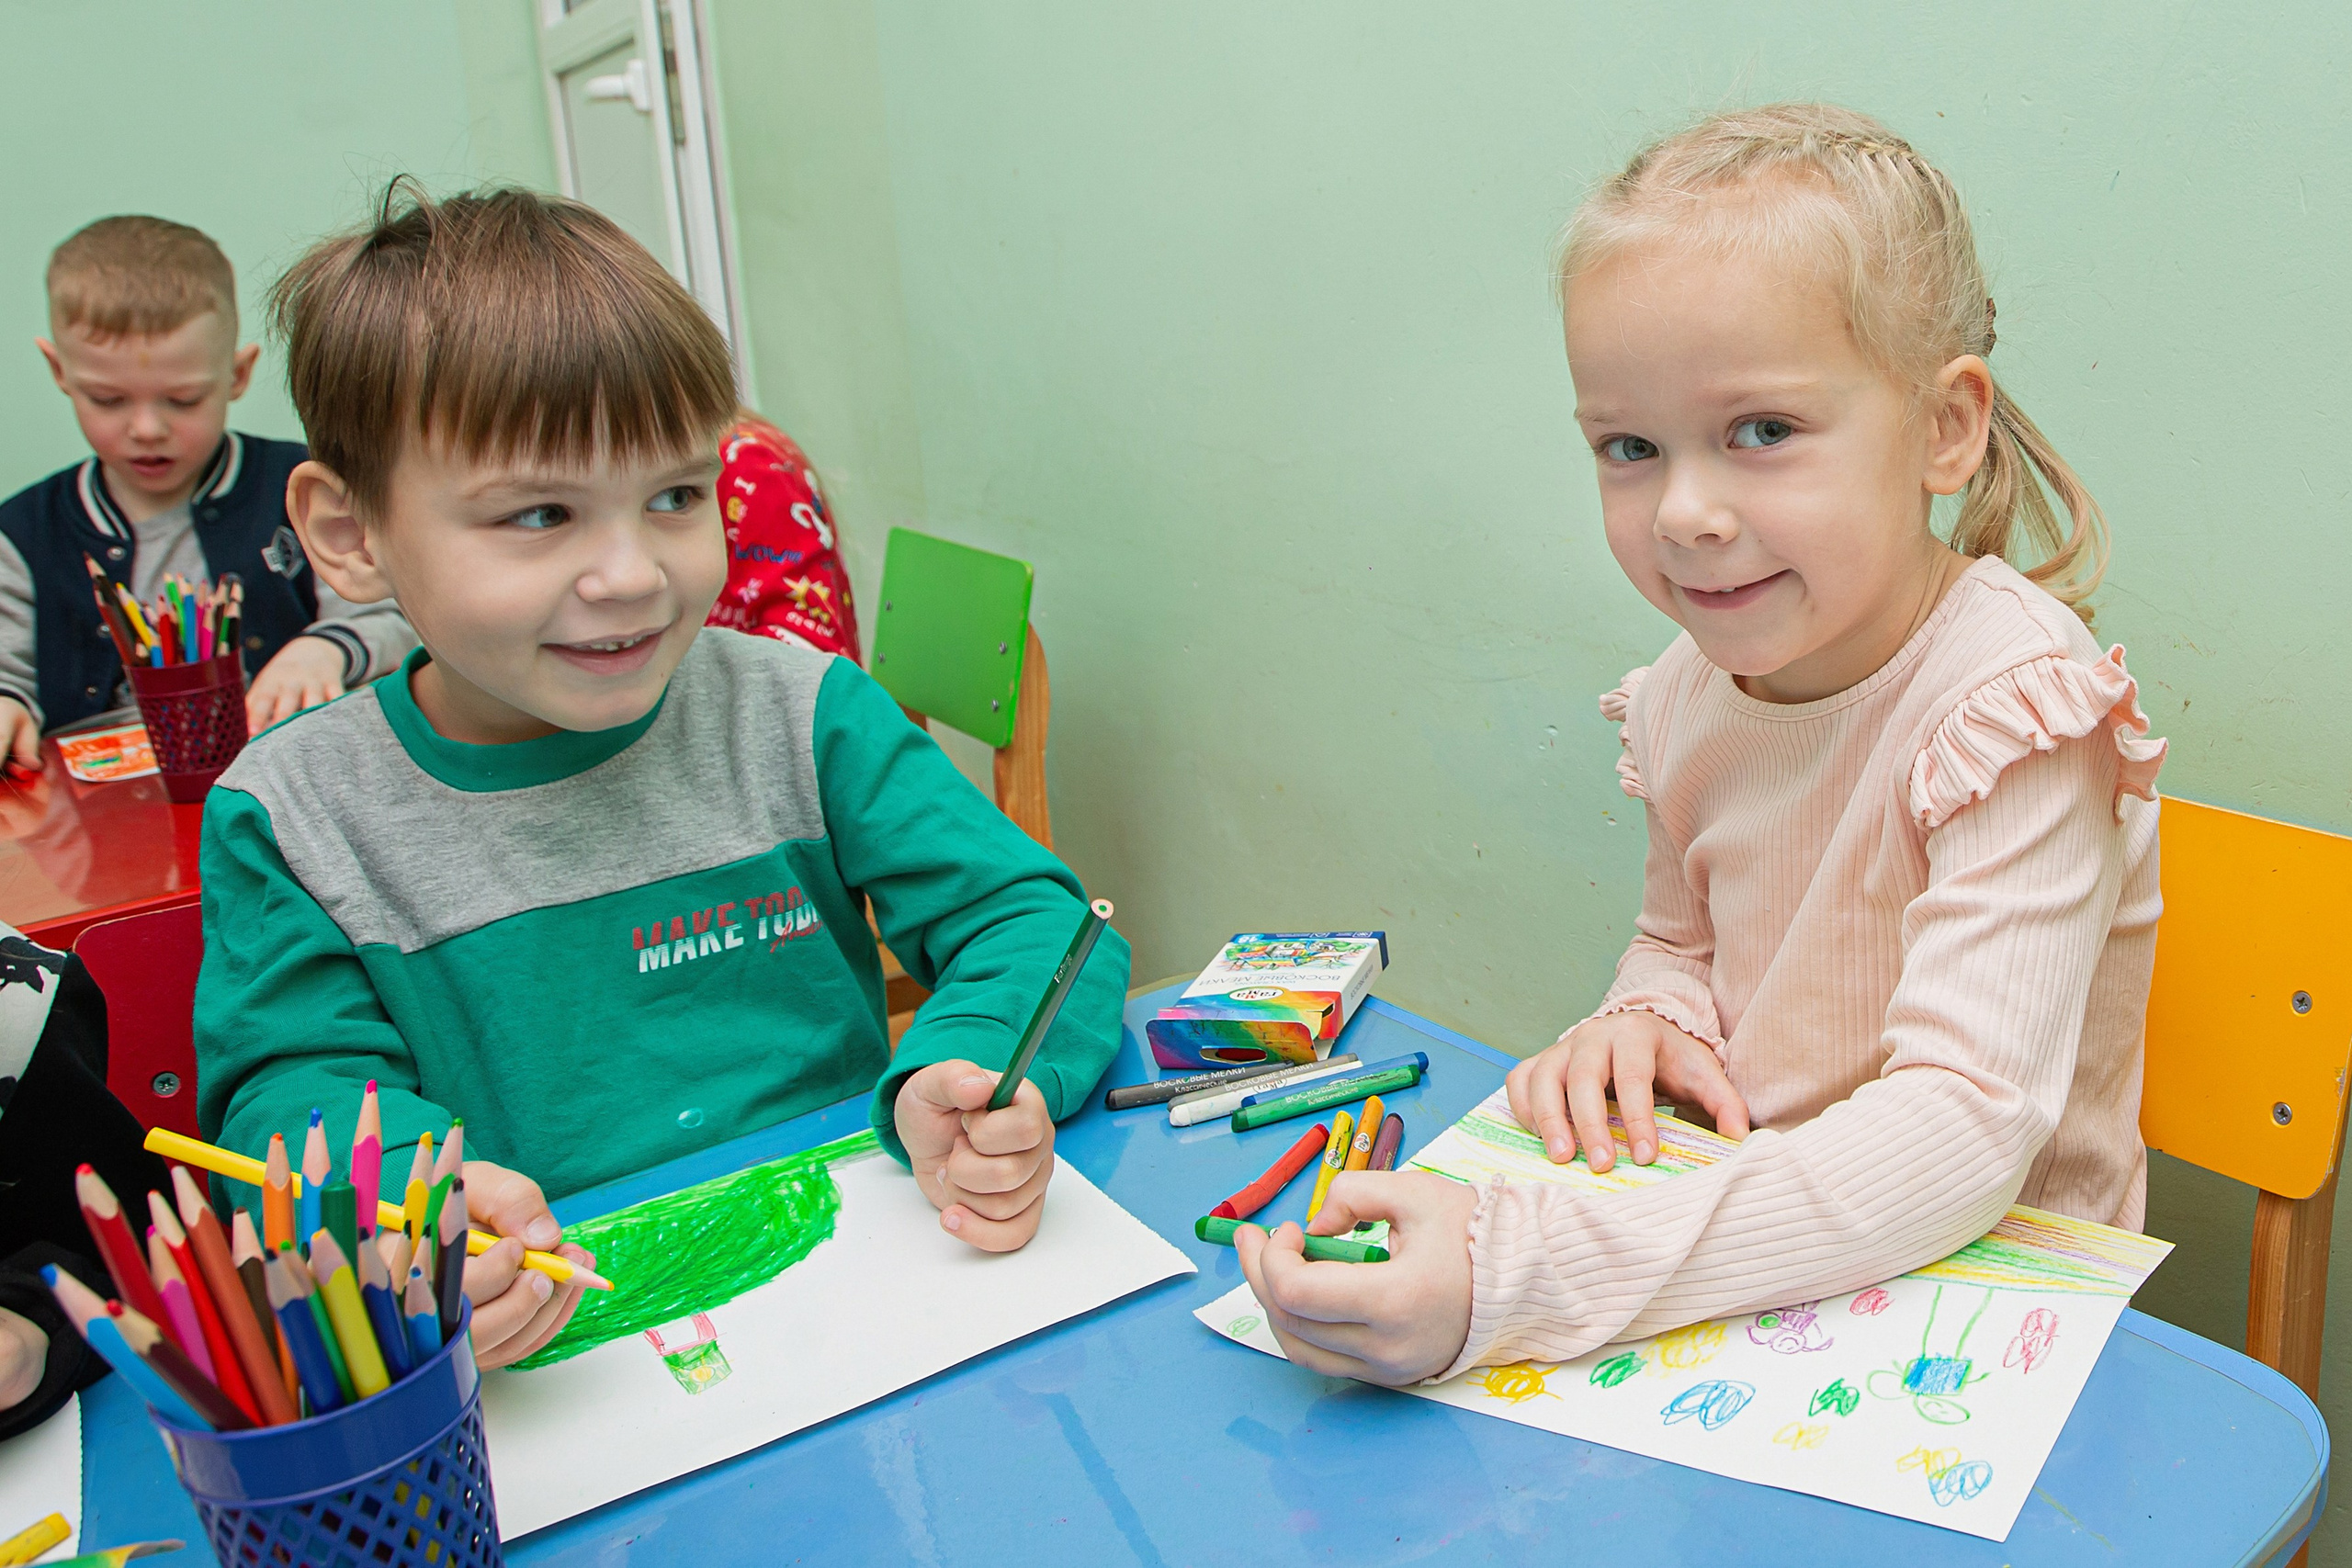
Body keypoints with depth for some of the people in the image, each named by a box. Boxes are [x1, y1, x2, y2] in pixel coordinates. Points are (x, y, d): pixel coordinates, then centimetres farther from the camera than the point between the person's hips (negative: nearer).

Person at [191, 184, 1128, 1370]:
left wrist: (965, 1073, -26)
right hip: (538, 1352, -1)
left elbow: (1030, 916, -3)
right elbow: (290, 1081, 0)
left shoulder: (800, 716, -1)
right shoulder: (290, 817, -1)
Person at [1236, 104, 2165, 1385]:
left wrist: (1513, 1277, -37)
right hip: (1731, 1254, 5)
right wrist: (1645, 1023, -10)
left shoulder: (2012, 705, -19)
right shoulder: (1694, 686, -2)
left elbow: (1963, 1130, -28)